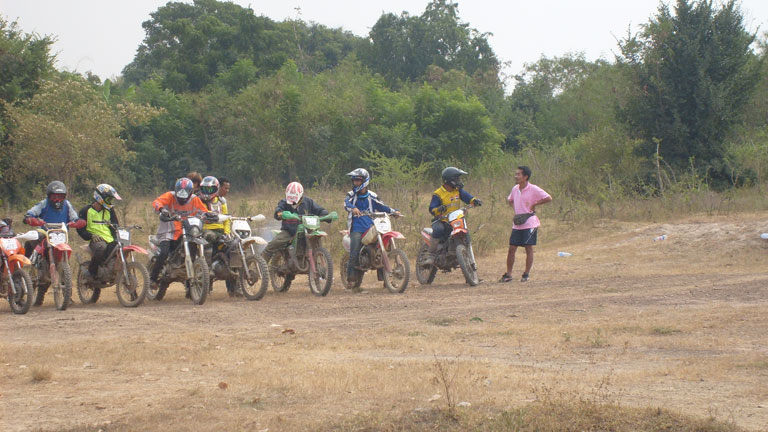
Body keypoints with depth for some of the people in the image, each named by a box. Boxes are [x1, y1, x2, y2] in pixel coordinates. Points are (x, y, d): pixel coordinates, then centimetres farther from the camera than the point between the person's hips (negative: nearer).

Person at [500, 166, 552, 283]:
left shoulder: (533, 189, -10)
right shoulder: (515, 189, 9)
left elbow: (548, 198, -14)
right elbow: (510, 200, 28)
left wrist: (534, 204, -12)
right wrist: (515, 207, 9)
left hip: (530, 223, -6)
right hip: (517, 224, 6)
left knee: (529, 248, 0)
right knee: (511, 249, 2)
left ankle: (526, 274, 9)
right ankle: (508, 274, 6)